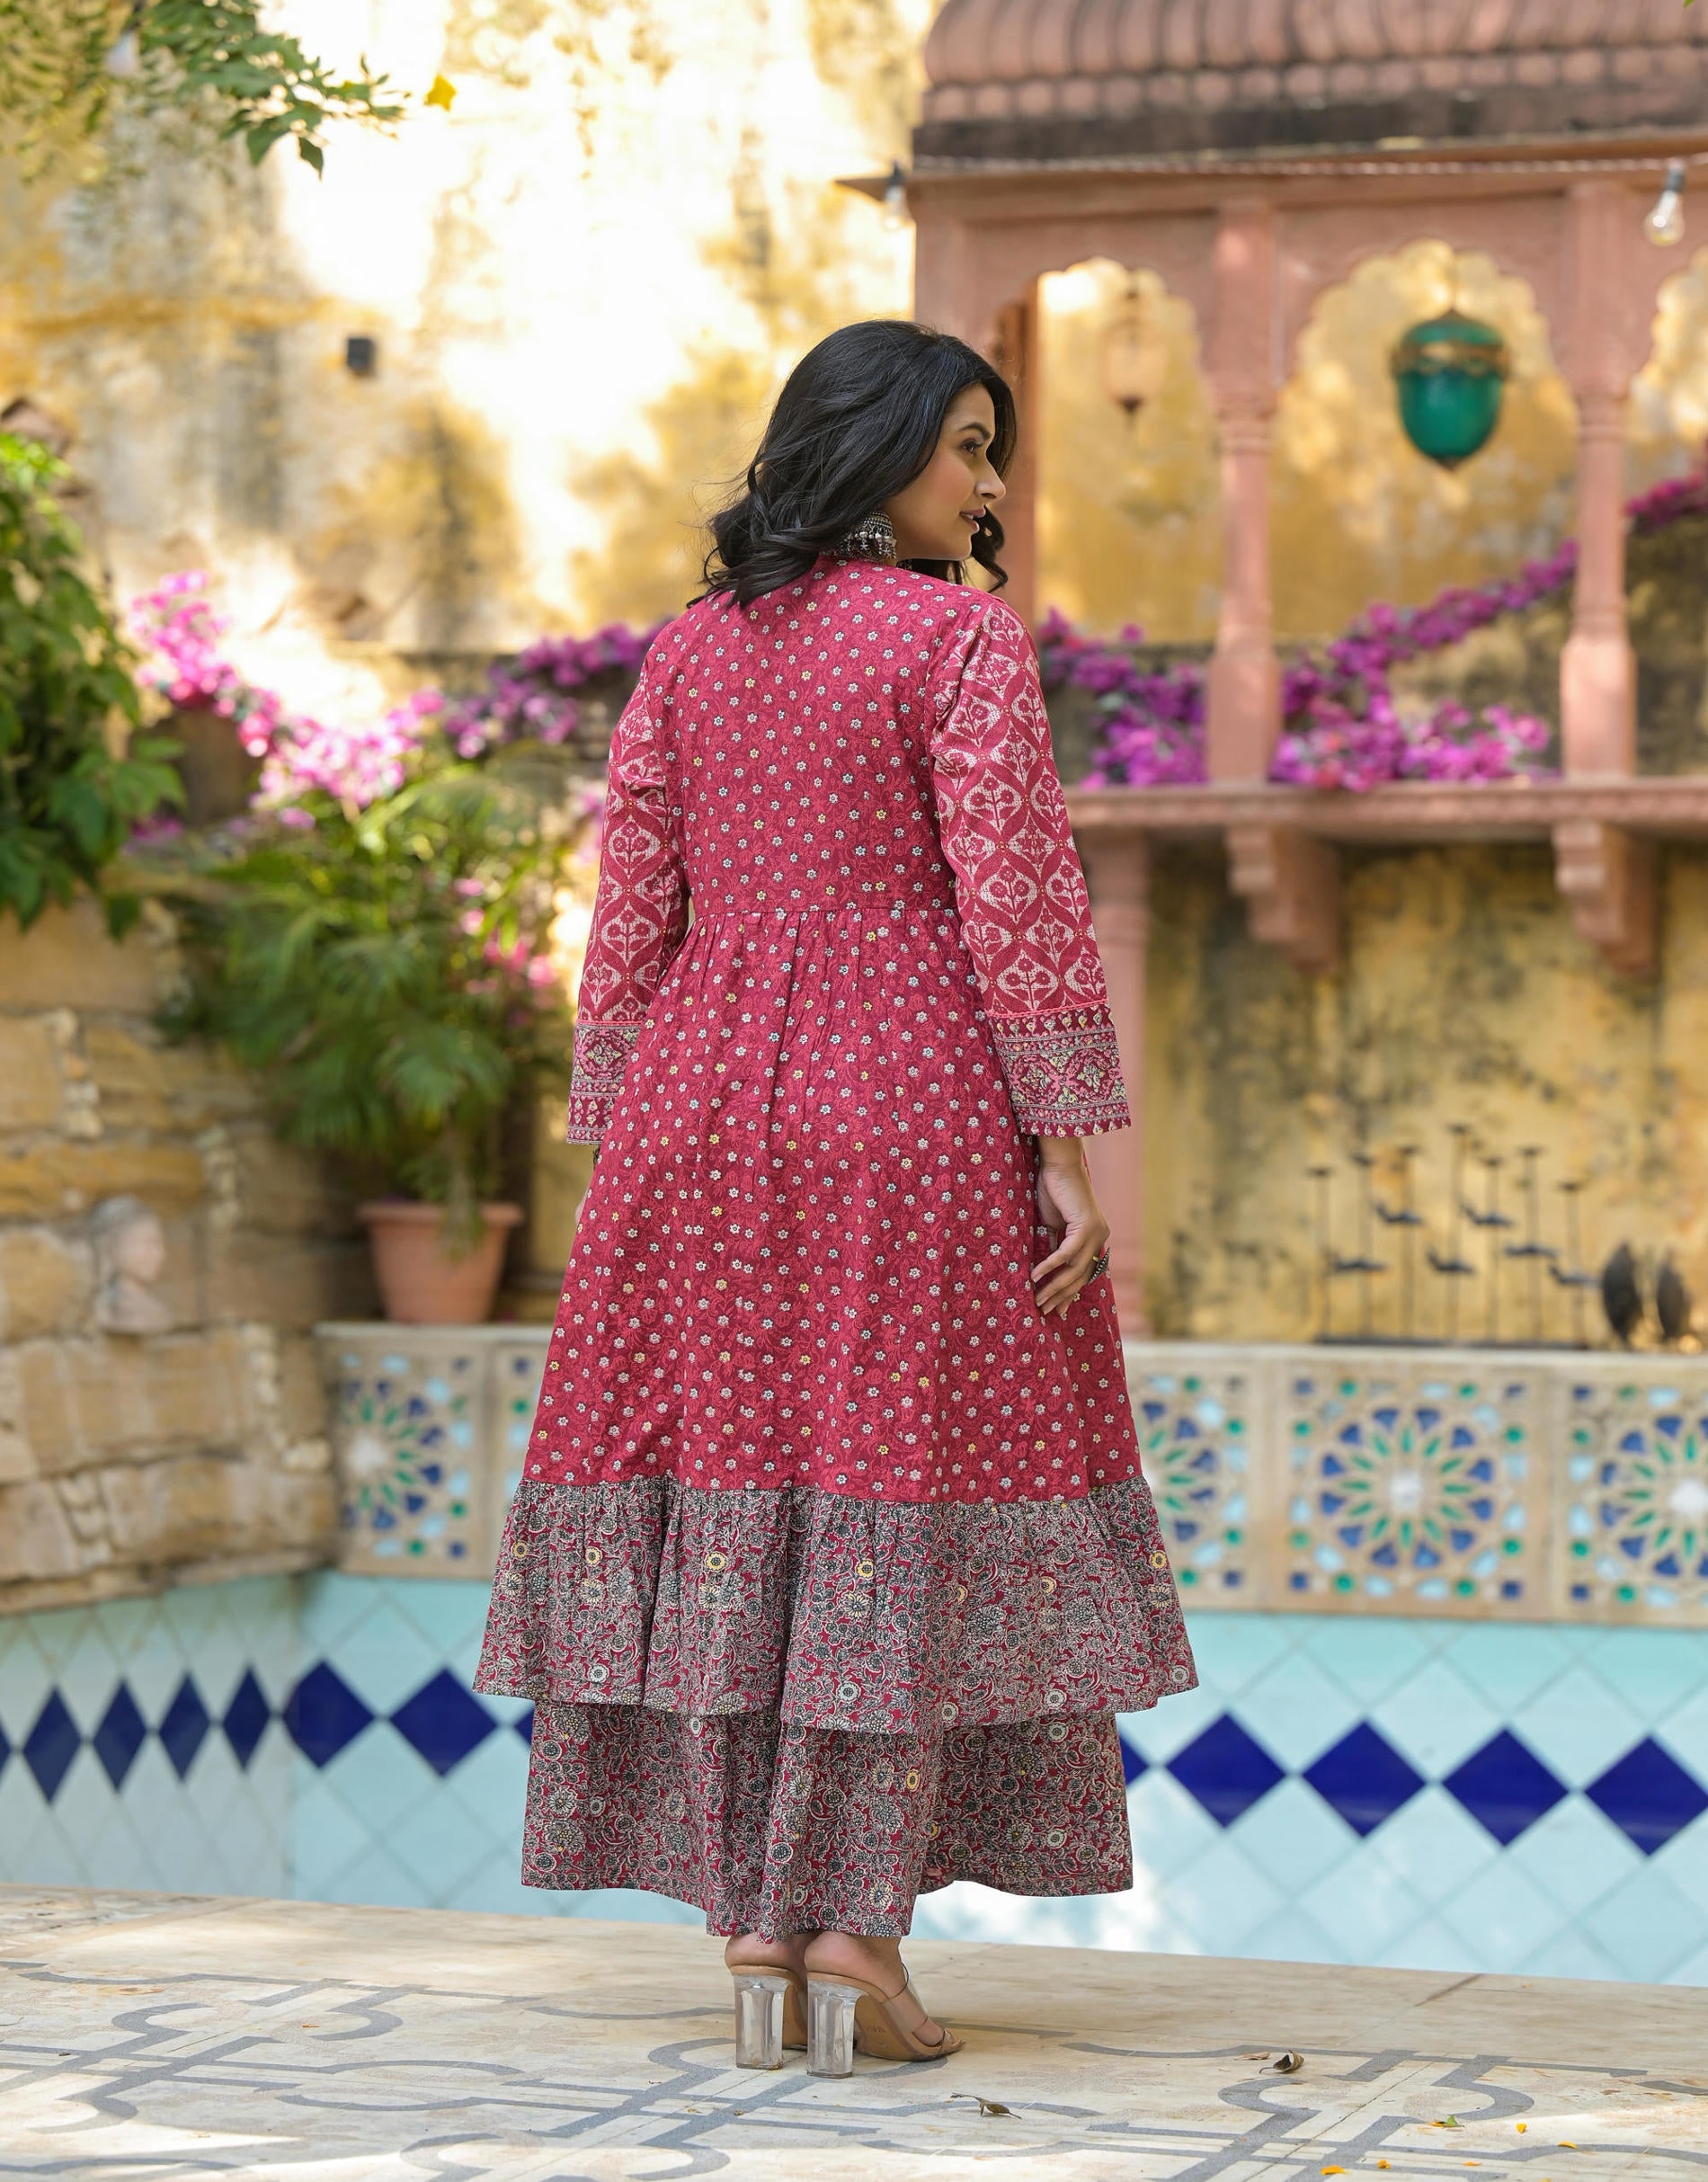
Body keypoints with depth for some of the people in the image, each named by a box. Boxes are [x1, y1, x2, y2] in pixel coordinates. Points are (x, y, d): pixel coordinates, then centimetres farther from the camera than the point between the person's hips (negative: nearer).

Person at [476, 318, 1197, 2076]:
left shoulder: (685, 655, 10)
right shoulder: (962, 641, -5)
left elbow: (630, 918, 9)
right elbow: (1016, 905, -11)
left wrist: (614, 1169, 12)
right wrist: (1070, 1154, -9)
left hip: (706, 1099, 5)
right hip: (916, 1102, -5)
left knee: (727, 1494, 6)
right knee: (905, 1491, -1)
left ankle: (753, 1929, 7)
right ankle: (854, 1925, -5)